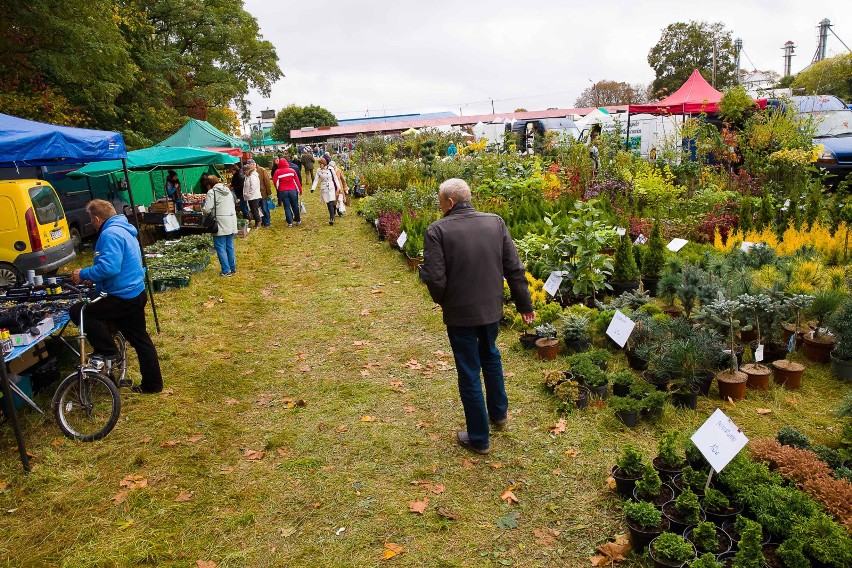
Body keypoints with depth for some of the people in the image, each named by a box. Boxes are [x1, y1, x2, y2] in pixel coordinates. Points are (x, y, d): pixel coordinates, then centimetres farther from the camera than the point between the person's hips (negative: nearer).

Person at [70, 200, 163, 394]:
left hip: (123, 297, -10)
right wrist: (91, 276, 24)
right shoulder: (124, 230, 16)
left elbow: (109, 267, -29)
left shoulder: (110, 234, -17)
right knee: (140, 339, 15)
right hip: (136, 293, 10)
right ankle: (152, 383, 22)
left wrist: (83, 274, -16)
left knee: (78, 311, -5)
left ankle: (107, 351, 2)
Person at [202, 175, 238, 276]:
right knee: (230, 246, 15)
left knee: (220, 247, 0)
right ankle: (233, 267, 22)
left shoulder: (211, 192, -9)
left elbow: (207, 209, -16)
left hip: (220, 223, -7)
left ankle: (226, 270, -1)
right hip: (231, 222, 7)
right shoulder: (228, 190, 13)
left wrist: (203, 209, 6)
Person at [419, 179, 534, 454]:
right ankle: (498, 412, 47)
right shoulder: (495, 222, -3)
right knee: (490, 355, 30)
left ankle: (479, 439, 25)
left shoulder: (437, 230, -17)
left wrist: (442, 300, 2)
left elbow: (436, 280, -20)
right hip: (492, 308, 5)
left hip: (460, 313, -4)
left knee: (469, 373, 10)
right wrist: (524, 304, 11)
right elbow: (515, 269, 0)